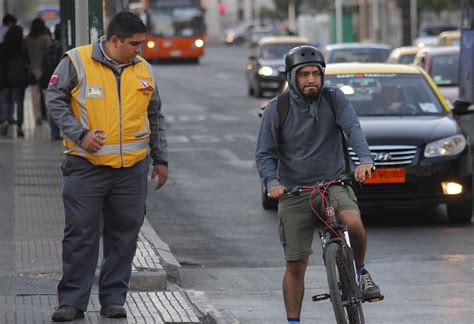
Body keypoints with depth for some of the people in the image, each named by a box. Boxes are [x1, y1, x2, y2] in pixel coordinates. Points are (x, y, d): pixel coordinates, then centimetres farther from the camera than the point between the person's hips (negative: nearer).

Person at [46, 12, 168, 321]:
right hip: (86, 165, -4)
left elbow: (156, 118, 20)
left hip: (132, 168, 4)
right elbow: (55, 99, -2)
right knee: (81, 232, -2)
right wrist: (80, 134, -12)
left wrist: (161, 159, 19)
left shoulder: (143, 69, 11)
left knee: (124, 234, 5)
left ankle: (114, 299, 16)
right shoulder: (77, 61, -3)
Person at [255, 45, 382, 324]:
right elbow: (265, 154, -1)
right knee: (296, 264, 0)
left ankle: (361, 272, -2)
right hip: (294, 191, 0)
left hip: (334, 183, 0)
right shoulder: (276, 109, -3)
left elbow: (353, 128, -17)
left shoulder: (335, 99, -2)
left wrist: (365, 159, -36)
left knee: (353, 222, -30)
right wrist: (272, 182, -21)